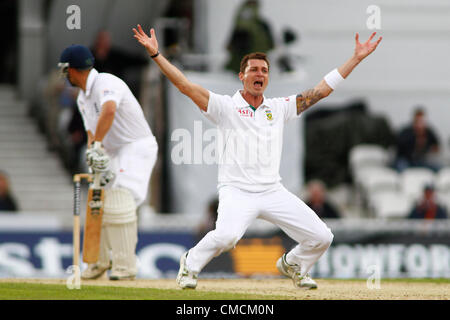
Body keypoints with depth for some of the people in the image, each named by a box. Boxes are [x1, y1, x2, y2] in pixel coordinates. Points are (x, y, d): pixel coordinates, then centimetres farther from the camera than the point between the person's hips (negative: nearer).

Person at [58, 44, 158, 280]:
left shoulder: (106, 83, -20)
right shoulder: (82, 98, 11)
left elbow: (109, 110, -41)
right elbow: (91, 131, 5)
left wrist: (97, 145, -42)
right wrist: (93, 154, -15)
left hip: (138, 147, -10)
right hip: (114, 153, 10)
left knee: (119, 202, -22)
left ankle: (125, 266, -20)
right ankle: (100, 261, 26)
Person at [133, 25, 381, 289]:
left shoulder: (279, 108, 14)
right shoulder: (226, 107, 3)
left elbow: (323, 89, 15)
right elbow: (186, 86, -6)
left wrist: (357, 58, 12)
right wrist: (156, 54, -17)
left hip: (274, 193, 4)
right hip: (237, 191, -4)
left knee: (322, 237, -5)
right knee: (227, 235, -33)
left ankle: (293, 264, 28)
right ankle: (190, 265, -2)